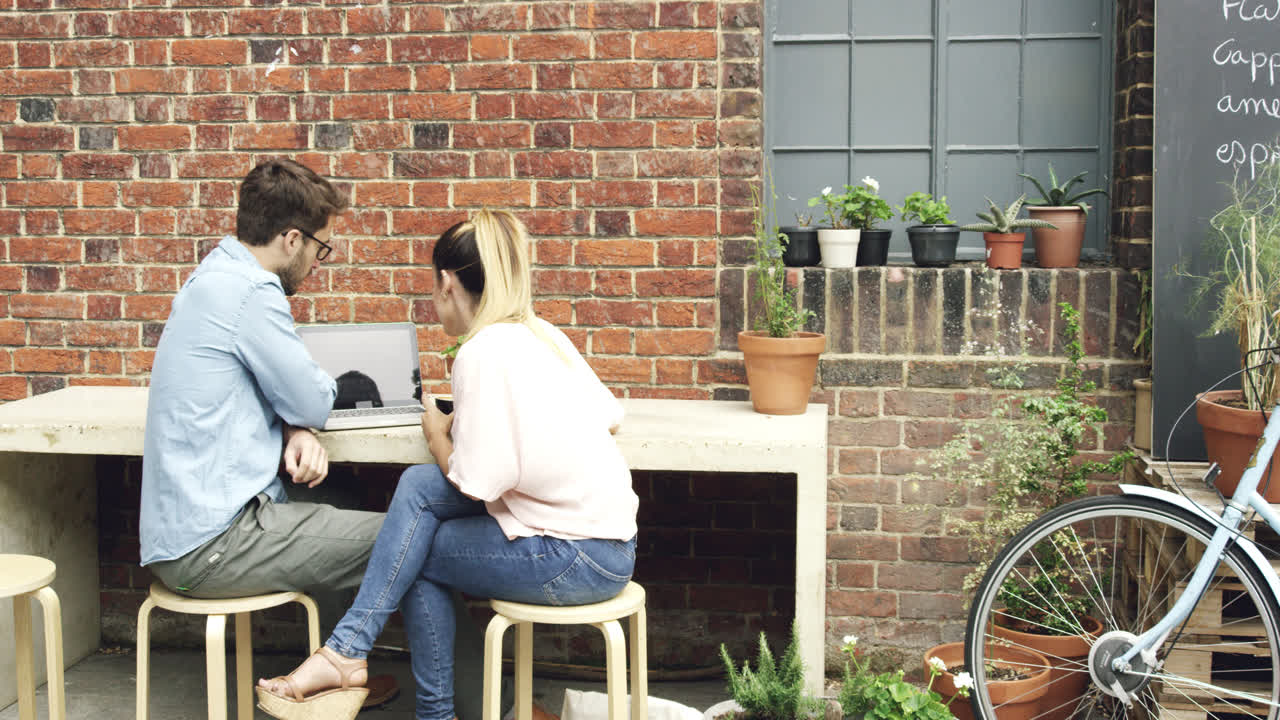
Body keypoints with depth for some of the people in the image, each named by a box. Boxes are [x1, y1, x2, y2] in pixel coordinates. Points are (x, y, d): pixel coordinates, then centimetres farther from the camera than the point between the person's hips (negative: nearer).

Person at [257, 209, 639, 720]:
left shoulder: (484, 352, -17)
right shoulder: (543, 333, 9)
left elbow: (477, 482, -20)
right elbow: (611, 417, 17)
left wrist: (437, 434, 1)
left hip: (579, 562, -8)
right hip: (608, 543, 8)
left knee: (419, 555, 5)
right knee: (417, 485, 2)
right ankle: (348, 649, 4)